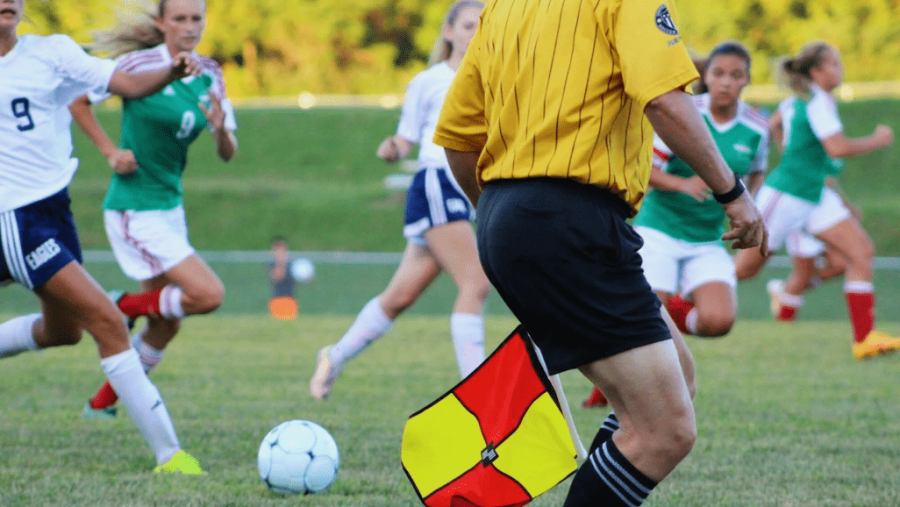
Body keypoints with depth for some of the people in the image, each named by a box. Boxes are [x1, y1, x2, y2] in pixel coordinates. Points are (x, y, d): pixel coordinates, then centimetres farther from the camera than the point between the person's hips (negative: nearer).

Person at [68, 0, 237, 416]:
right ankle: (120, 308, 6)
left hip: (170, 206, 8)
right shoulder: (140, 65, -15)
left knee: (166, 324, 14)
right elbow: (76, 99, -7)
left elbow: (227, 154, 3)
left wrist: (221, 128, -18)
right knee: (208, 295, -17)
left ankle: (102, 403, 30)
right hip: (135, 208, -8)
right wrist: (111, 151, -14)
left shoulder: (209, 75, 3)